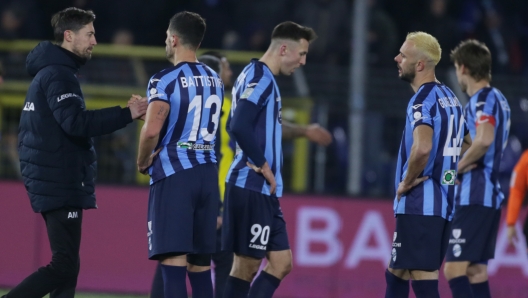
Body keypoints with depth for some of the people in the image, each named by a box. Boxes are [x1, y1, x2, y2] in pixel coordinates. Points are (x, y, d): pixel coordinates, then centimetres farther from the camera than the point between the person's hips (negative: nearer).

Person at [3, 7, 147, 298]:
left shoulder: (46, 73, 18)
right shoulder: (59, 75, -13)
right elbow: (75, 122, -27)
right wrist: (127, 114, -26)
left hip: (51, 182, 10)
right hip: (61, 185, -10)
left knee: (66, 264, 9)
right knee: (64, 266, -12)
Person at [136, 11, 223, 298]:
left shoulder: (165, 80, -9)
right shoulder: (215, 81, 14)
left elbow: (152, 130, -21)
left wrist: (143, 162, -2)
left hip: (173, 172, -7)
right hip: (207, 171, 7)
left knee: (173, 260, -10)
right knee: (200, 262, 12)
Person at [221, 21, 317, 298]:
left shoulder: (258, 76, 17)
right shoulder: (260, 78, -13)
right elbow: (239, 127, -25)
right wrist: (263, 166, -16)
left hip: (264, 191, 10)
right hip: (252, 188, -10)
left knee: (281, 264, 9)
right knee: (246, 266, -6)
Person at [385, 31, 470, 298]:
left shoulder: (423, 101, -15)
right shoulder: (448, 97, 15)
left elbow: (422, 147, -32)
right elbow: (468, 144, 26)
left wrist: (407, 181, -16)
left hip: (420, 205, -10)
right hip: (444, 201, 10)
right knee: (396, 274, 19)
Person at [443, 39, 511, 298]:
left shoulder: (483, 99, -12)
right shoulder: (497, 99, 17)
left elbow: (484, 140, -29)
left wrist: (459, 166, -14)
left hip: (475, 198, -10)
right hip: (489, 196, 10)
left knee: (455, 269, -13)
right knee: (476, 271, 12)